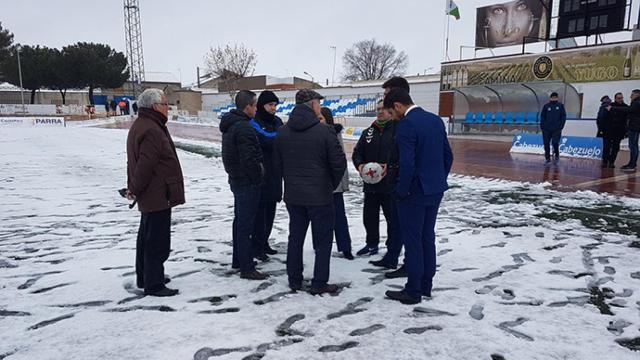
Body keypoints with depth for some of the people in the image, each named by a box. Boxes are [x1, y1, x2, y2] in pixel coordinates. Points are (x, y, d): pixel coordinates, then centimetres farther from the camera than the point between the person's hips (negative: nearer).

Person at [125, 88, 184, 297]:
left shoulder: (139, 125, 16)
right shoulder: (152, 130, -21)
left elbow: (136, 161, 19)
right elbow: (145, 165, -24)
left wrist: (132, 186, 19)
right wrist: (135, 189, -12)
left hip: (149, 196, 11)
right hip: (158, 196, -11)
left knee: (147, 237, 20)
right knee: (157, 241, -3)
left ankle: (144, 277, 33)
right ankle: (154, 285, 5)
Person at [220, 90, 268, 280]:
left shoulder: (230, 124, 11)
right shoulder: (243, 127, -21)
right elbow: (249, 159, -25)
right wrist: (258, 175, -10)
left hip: (236, 179, 10)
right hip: (248, 182, -10)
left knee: (240, 221, 19)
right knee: (246, 224, -5)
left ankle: (238, 260, 31)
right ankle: (247, 268, 3)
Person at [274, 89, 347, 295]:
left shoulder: (282, 132, 2)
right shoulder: (324, 131, -14)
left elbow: (278, 164, 9)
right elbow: (339, 163, -12)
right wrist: (332, 185, 5)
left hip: (292, 195, 5)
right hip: (320, 195, -5)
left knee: (295, 237, 16)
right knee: (323, 240, 7)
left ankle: (294, 280, 24)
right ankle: (319, 283, 11)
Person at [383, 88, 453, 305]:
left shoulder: (406, 124, -17)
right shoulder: (436, 120, 8)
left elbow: (407, 164, -24)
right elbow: (448, 155, 11)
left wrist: (400, 191, -12)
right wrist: (439, 181, 16)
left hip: (415, 192, -8)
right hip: (435, 190, 8)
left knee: (412, 241, 2)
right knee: (427, 238, 17)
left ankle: (413, 291, 12)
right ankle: (426, 286, 28)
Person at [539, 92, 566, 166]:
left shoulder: (560, 105, 6)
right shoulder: (546, 106, 6)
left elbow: (563, 116, 6)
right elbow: (542, 117, 6)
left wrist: (561, 126, -3)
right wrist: (542, 126, -2)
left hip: (557, 129, -1)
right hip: (546, 129, 1)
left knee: (555, 143, -13)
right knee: (546, 144, 3)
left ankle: (557, 156, 13)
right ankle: (547, 159, 14)